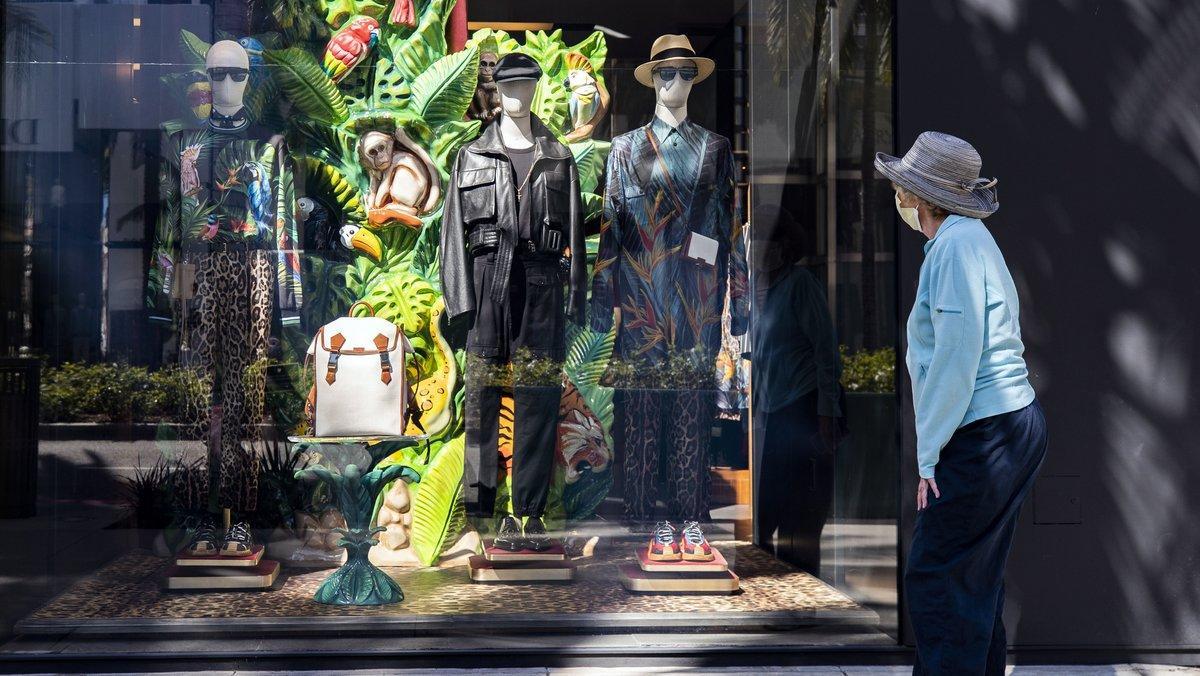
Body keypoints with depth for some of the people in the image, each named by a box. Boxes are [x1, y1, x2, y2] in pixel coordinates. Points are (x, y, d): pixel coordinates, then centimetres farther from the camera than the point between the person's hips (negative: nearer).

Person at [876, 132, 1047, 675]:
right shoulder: (969, 239, 17)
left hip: (983, 434, -10)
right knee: (975, 583, 16)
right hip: (1014, 424, 10)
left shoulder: (957, 243, -14)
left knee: (936, 581, -7)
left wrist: (929, 453, -16)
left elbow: (958, 355, -20)